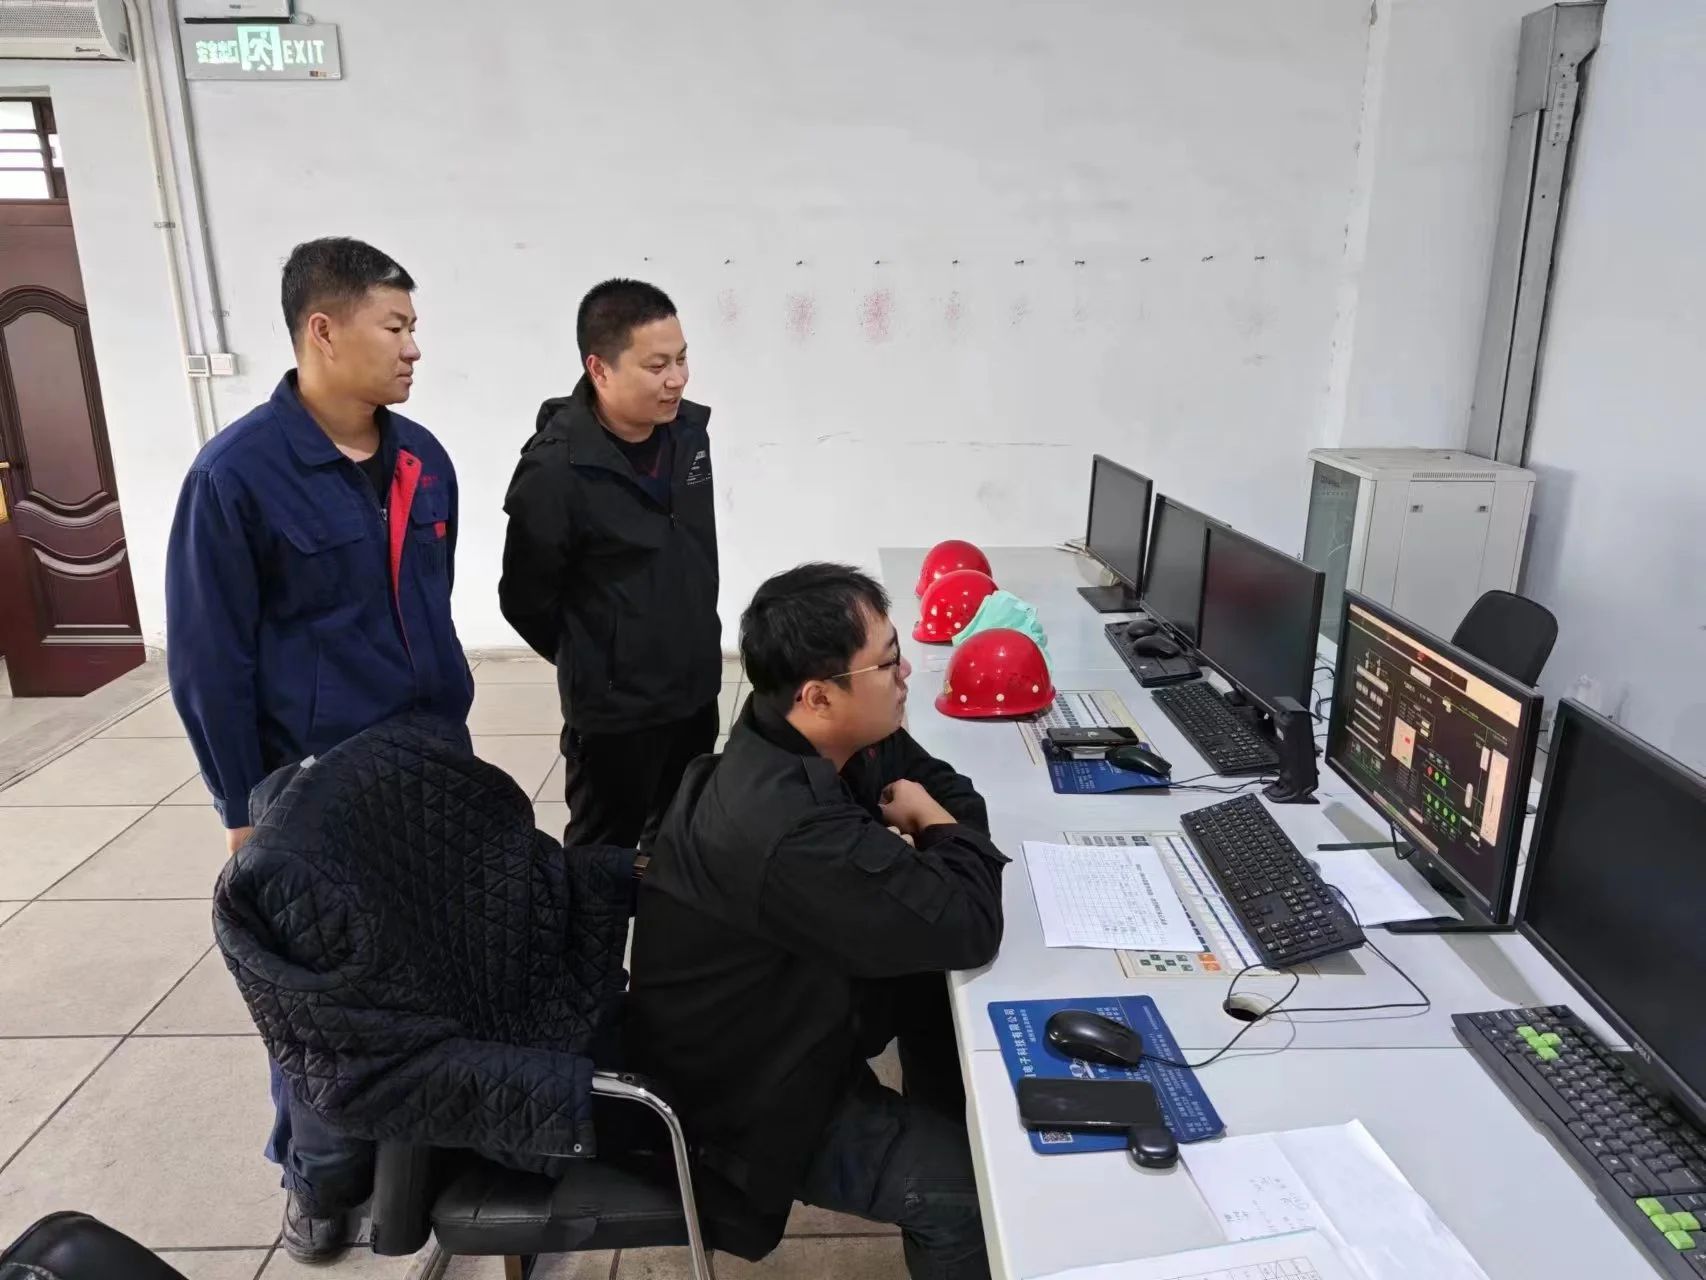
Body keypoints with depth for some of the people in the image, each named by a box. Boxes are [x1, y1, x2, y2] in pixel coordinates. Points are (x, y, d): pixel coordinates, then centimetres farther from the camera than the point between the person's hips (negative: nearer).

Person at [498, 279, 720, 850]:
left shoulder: (689, 429, -2)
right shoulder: (556, 469, -23)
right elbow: (525, 600, -12)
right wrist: (593, 662, 3)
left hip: (697, 690, 6)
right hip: (614, 709, -6)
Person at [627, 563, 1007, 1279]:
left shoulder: (805, 744, -9)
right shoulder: (790, 828, -38)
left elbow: (945, 784, 5)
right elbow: (969, 928, -31)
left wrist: (927, 825, -17)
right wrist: (939, 828, -13)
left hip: (781, 1020, 9)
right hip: (746, 1100, -9)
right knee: (976, 1186, -11)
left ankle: (940, 1133, 27)